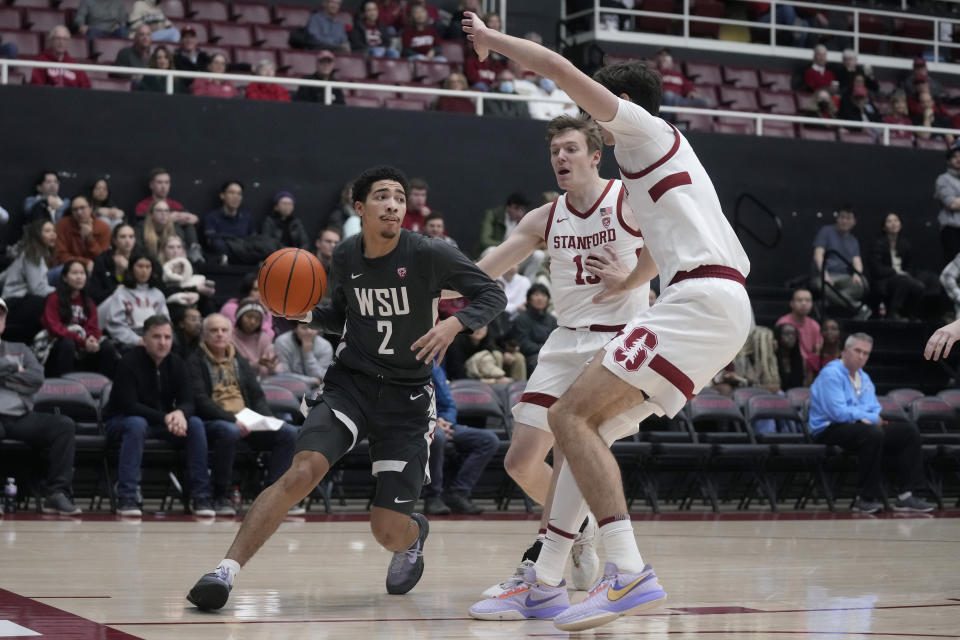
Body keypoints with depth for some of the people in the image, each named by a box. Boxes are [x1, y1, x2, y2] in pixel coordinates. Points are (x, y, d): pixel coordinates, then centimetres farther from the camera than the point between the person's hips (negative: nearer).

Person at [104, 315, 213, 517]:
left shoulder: (176, 363, -1)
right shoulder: (129, 362, -18)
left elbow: (188, 402, -6)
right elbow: (129, 405, -24)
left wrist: (180, 414, -33)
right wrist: (165, 418, -35)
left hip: (163, 420, 5)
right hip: (120, 422, -5)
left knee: (195, 424, -20)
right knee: (137, 424, -38)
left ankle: (201, 497, -19)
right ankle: (126, 498, -39)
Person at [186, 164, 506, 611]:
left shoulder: (428, 255, -11)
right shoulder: (345, 257, 2)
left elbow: (493, 295, -5)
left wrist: (456, 322, -24)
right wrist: (307, 314, -1)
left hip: (407, 396, -2)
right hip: (350, 382, 2)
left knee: (387, 531, -3)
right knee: (302, 472, -26)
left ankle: (414, 535, 37)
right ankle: (226, 571, -24)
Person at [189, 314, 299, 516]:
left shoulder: (241, 362, 23)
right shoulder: (195, 362, 1)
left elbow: (257, 396, 20)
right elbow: (200, 401, -11)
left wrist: (268, 417, -2)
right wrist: (232, 419, -22)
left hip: (246, 423, 6)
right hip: (211, 422, -6)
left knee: (290, 433, -15)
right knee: (229, 432, -41)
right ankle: (221, 497, -25)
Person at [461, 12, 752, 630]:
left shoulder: (644, 126, 5)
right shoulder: (668, 150, 31)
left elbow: (559, 68, -6)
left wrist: (490, 38, 10)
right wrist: (630, 280, 41)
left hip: (702, 299, -10)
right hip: (721, 304, 10)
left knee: (572, 414, -17)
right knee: (586, 417, 14)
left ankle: (631, 572, -28)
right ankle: (547, 579, 13)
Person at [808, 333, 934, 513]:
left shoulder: (864, 378, 18)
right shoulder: (831, 374, -10)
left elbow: (876, 410, 18)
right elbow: (838, 412, -20)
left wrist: (869, 418, -8)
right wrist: (873, 419, -11)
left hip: (863, 426, 9)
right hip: (830, 430, -9)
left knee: (909, 430, -6)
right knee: (873, 433, -38)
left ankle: (906, 495, -11)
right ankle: (868, 498, -30)